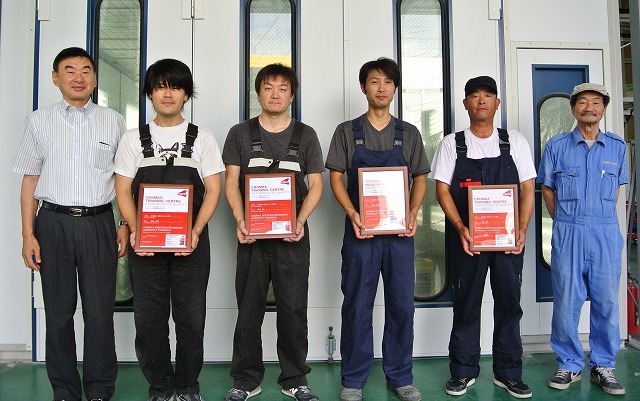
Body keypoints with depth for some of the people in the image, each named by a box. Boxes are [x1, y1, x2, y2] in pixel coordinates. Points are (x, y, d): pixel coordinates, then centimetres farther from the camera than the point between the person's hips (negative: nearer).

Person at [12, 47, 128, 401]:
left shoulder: (113, 122, 6)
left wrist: (125, 226, 3)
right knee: (58, 312, 9)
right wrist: (28, 234, 2)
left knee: (100, 312, 2)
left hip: (98, 222, -1)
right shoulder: (39, 121, 8)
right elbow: (30, 179, 7)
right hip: (54, 222, 1)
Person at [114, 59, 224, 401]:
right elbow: (123, 190, 6)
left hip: (191, 243, -1)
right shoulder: (133, 139, 9)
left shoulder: (202, 138, 6)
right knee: (149, 318, 5)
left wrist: (195, 232, -13)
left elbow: (213, 190, 1)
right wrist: (135, 231, -10)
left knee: (190, 317, 4)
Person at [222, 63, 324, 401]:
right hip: (252, 235, 1)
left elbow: (316, 185, 5)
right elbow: (231, 182, 5)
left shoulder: (305, 135, 8)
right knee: (249, 310, 7)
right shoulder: (240, 133, 8)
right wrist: (240, 221, -11)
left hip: (292, 237, 0)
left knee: (293, 310, 5)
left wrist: (300, 221, -11)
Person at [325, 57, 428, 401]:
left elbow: (420, 179, 11)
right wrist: (352, 214, -14)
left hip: (400, 231, 2)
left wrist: (413, 212, -8)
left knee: (401, 304, 7)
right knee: (357, 305, 4)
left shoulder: (409, 134, 10)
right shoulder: (347, 132, 5)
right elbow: (336, 178, 2)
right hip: (360, 230, -2)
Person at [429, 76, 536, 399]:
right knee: (466, 303, 6)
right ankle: (463, 371, 18)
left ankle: (508, 372, 20)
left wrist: (521, 230, -9)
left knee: (509, 302, 6)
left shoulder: (515, 142, 8)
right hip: (466, 238, -1)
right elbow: (442, 190, -1)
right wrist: (461, 228, -14)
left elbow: (527, 189, 5)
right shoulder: (451, 144, 5)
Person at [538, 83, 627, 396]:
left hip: (606, 232, 1)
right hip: (567, 233, -1)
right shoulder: (557, 146, 5)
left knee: (607, 301, 4)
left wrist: (602, 220, 11)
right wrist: (563, 222, 7)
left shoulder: (617, 146, 9)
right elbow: (547, 188, 10)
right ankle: (569, 365, 16)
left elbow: (617, 187, 17)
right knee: (566, 301, 2)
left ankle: (603, 366, 19)